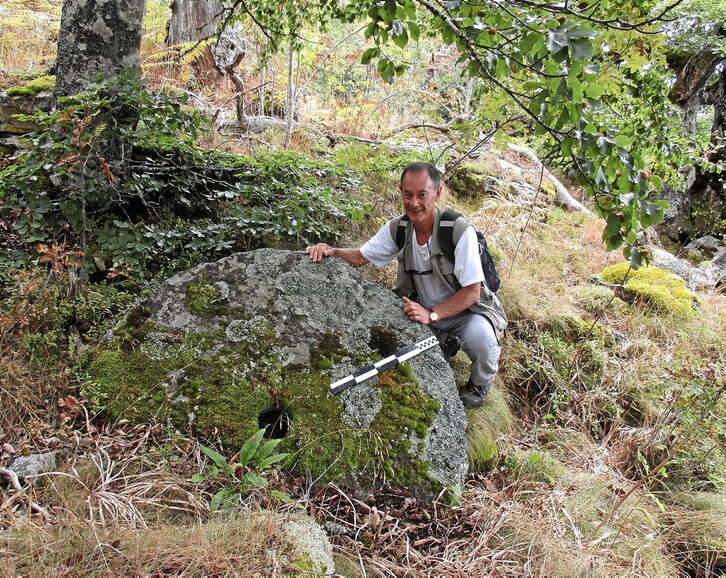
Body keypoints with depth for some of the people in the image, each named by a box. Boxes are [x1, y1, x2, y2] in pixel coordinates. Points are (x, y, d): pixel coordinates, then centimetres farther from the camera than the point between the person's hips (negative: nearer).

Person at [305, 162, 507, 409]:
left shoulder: (460, 232, -24)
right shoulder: (397, 229, -8)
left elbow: (472, 292, -22)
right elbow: (361, 256, 1)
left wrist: (432, 314, -34)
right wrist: (331, 251, -20)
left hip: (467, 311, -5)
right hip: (421, 307, 5)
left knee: (479, 336, -36)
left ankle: (479, 385, 2)